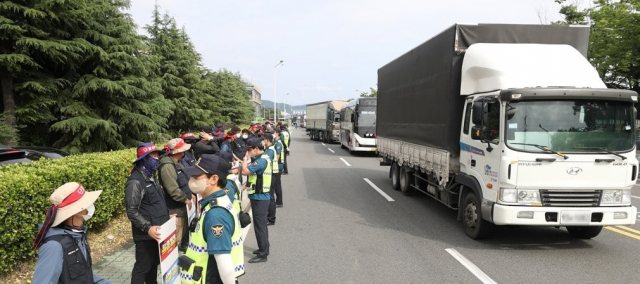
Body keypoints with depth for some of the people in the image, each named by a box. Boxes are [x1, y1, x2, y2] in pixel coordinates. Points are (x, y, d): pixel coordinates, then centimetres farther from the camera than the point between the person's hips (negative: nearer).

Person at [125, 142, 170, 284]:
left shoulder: (151, 176, 11)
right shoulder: (135, 181, -18)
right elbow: (132, 212, -22)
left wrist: (167, 216, 14)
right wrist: (147, 228, -29)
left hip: (157, 231, 9)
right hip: (146, 235, -9)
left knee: (154, 263, 20)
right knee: (143, 267, 2)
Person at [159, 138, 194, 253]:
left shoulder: (176, 163, 9)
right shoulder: (167, 166, -24)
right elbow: (173, 189, -27)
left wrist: (190, 194, 11)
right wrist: (185, 199, -17)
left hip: (182, 204, 10)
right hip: (175, 207, -10)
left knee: (184, 229, 23)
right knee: (176, 236, -3)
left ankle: (183, 247, 39)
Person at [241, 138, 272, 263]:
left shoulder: (261, 160, -21)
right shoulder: (264, 158, 11)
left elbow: (245, 171, -26)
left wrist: (246, 157, -12)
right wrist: (248, 184, 7)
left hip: (259, 197, -10)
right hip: (261, 196, 10)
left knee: (259, 225, -4)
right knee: (261, 224, 19)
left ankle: (262, 254, 2)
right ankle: (264, 248, 31)